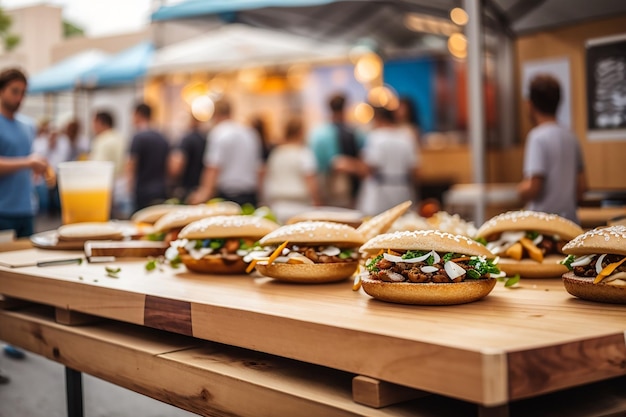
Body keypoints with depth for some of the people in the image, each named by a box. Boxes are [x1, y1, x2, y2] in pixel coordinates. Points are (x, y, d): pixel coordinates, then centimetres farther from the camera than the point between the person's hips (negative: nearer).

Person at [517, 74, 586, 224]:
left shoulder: (538, 137, -12)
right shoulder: (570, 137, 10)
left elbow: (533, 189, -18)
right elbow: (582, 186, 14)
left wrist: (520, 189, 3)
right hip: (570, 221, 7)